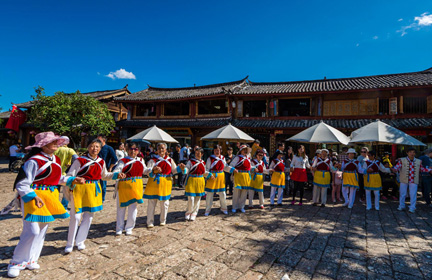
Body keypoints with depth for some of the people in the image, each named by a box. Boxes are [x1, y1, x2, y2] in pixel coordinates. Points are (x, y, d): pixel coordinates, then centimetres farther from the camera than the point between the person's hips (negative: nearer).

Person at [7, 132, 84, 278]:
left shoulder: (56, 160, 7)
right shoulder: (34, 161, -17)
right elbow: (21, 184, -16)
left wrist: (73, 179, 15)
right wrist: (34, 196, -28)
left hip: (50, 197, 8)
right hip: (34, 197, -8)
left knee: (42, 230, 14)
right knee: (32, 231, -9)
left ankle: (30, 260, 31)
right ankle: (16, 263, 15)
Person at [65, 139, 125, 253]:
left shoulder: (101, 162, 5)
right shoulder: (80, 160, -11)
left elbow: (104, 175, 19)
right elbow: (69, 175, -10)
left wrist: (117, 175, 7)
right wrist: (72, 183, -31)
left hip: (94, 190, 5)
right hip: (79, 189, -5)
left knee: (89, 216, 12)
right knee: (75, 217, -3)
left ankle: (80, 241, 30)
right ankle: (70, 244, 17)